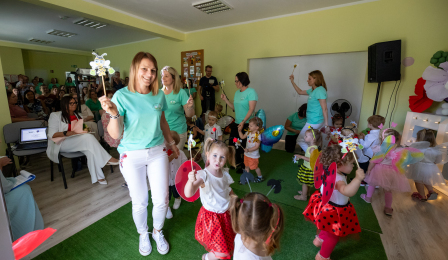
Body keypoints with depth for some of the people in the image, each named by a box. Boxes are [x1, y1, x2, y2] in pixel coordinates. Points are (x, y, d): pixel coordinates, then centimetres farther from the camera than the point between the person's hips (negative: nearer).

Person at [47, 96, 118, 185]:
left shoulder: (78, 115, 23)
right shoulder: (55, 115, 6)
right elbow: (51, 134, -5)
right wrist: (66, 133, -25)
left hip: (79, 142, 5)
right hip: (62, 143, -5)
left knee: (90, 150, -33)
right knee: (88, 137, -36)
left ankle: (98, 177, -37)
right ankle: (107, 159, -37)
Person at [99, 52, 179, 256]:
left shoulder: (159, 95, -2)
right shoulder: (122, 95, -11)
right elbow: (115, 135, -13)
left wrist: (171, 143, 19)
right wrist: (113, 114, -30)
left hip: (157, 152, 3)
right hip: (132, 155, -2)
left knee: (161, 199, 9)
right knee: (140, 202, 12)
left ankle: (157, 231, 41)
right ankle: (143, 234, 44)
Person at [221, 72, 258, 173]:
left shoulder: (251, 92, -10)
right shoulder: (237, 92, 13)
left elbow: (251, 109, -18)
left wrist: (243, 121, -25)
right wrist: (225, 100, 7)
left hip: (247, 124, -8)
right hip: (236, 123, 8)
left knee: (244, 146, 2)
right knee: (232, 144, 11)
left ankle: (244, 166, 23)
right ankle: (238, 163, 31)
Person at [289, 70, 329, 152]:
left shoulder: (320, 90, -17)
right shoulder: (312, 90, 12)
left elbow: (325, 109, -20)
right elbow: (300, 92, 28)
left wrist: (326, 124, -20)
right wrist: (292, 81, 24)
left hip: (314, 122, -9)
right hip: (314, 121, 9)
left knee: (300, 140, -1)